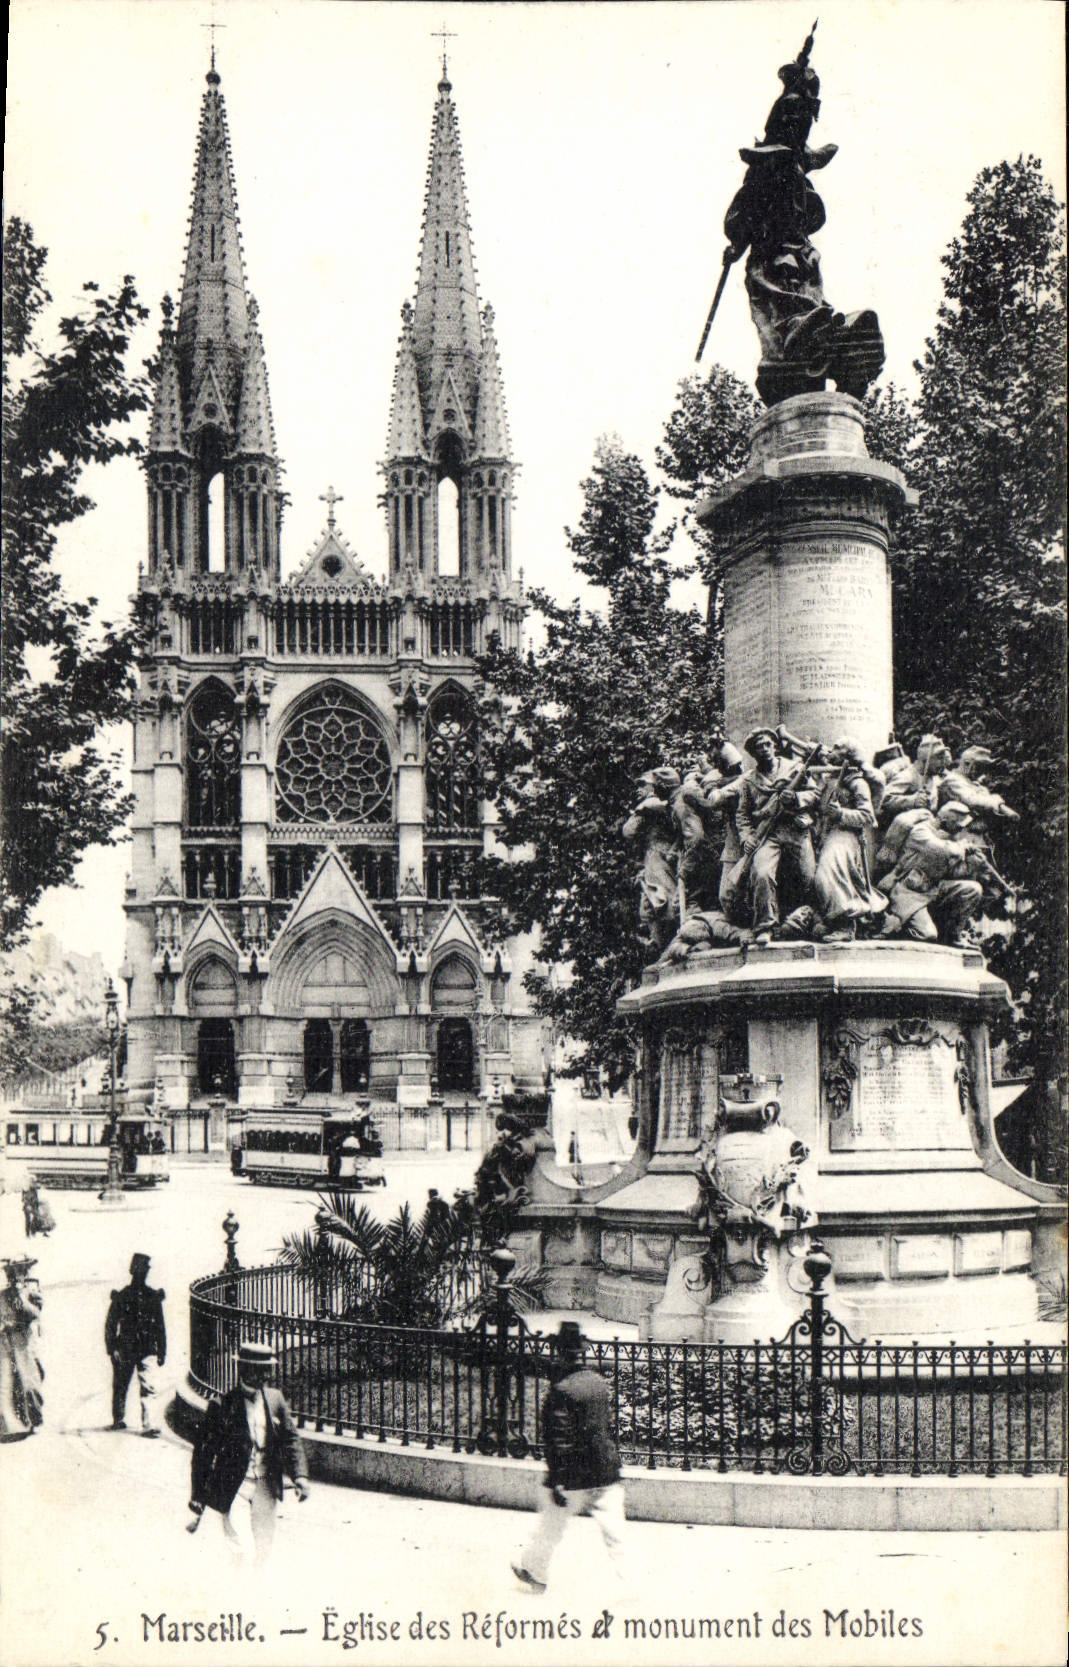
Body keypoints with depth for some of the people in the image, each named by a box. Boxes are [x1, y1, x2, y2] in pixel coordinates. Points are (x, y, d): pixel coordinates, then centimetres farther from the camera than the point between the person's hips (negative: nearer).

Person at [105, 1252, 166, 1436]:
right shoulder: (122, 1296, 1)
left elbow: (160, 1326, 13)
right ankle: (118, 1419, 30)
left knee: (148, 1387, -12)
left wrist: (161, 1351, 9)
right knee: (120, 1386, 11)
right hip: (125, 1349, -1)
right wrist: (112, 1349, -7)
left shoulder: (153, 1296, 8)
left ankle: (149, 1425, -18)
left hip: (147, 1349, 1)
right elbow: (110, 1324, 2)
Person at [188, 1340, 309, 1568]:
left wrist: (299, 1476, -7)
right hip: (234, 1488, -5)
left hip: (267, 1488, 5)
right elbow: (203, 1453, -8)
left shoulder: (275, 1399, 1)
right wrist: (197, 1506, -8)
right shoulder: (222, 1406, -13)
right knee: (241, 1551, -13)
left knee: (262, 1552, 14)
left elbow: (290, 1440, 8)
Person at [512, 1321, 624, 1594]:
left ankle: (535, 1573, 35)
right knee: (613, 1528, 5)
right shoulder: (599, 1382, 2)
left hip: (574, 1476, -5)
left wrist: (555, 1483, -13)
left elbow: (560, 1441, -18)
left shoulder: (562, 1391, -18)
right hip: (606, 1472, 5)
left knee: (550, 1525, 16)